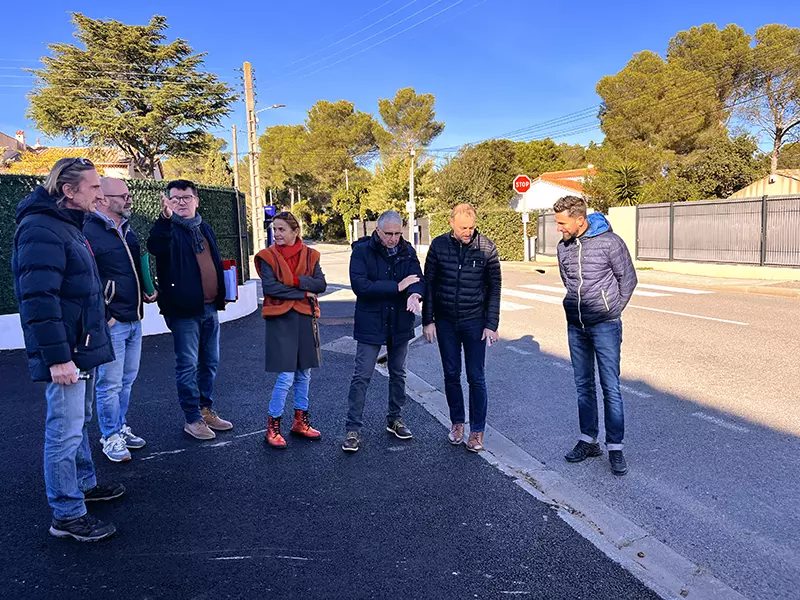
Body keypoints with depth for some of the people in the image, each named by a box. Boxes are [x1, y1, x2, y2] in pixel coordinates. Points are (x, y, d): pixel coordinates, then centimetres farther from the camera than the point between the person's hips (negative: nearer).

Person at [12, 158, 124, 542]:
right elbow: (38, 299, -24)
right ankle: (67, 516, 9)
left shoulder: (68, 225, 15)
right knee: (65, 430, -2)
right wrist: (57, 357, -25)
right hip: (65, 352, -10)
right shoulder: (41, 230, -18)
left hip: (82, 347, 10)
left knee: (79, 421, 22)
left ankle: (84, 484, 38)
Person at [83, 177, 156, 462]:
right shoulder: (89, 232, -14)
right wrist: (102, 316, -17)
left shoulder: (127, 229, 13)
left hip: (134, 320, 8)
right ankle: (110, 437, 16)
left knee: (127, 380, 17)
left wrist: (146, 289, 11)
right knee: (110, 384, 2)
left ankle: (120, 427, 32)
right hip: (111, 323, -8)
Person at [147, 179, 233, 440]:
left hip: (210, 308, 6)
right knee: (188, 365, 1)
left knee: (210, 363, 14)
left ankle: (207, 410, 28)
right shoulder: (168, 228, -5)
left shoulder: (205, 228, 14)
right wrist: (165, 217, -45)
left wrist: (220, 295, 16)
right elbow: (155, 247, -29)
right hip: (184, 309, -6)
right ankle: (193, 419, 11)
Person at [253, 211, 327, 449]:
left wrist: (295, 280, -17)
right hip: (280, 319, -4)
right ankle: (272, 428, 7)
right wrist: (303, 293, -13)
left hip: (305, 318, 4)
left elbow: (321, 284, -4)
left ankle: (300, 421, 29)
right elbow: (269, 287, -16)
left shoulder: (309, 255, 7)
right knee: (286, 376, -8)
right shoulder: (267, 256, -2)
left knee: (304, 373, 13)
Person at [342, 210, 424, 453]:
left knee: (398, 375, 16)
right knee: (361, 377, -3)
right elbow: (360, 286, -21)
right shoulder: (362, 251, -11)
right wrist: (397, 287, -20)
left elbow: (418, 278, -5)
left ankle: (394, 419, 34)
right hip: (371, 324, -4)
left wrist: (414, 294, -30)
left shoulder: (407, 251, 3)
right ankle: (352, 429, 7)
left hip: (400, 324, 5)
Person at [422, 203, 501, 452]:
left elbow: (494, 288, -3)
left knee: (476, 377, 2)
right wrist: (427, 320, -1)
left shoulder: (486, 247, -7)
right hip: (445, 321, 2)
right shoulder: (439, 245, -4)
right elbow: (429, 284, 2)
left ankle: (477, 430, 15)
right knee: (451, 375, 10)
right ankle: (457, 422, 28)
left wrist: (492, 325, -7)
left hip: (475, 321, -2)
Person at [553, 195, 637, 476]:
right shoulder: (563, 247, 3)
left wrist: (612, 310, 3)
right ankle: (588, 440, 23)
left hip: (605, 326, -5)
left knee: (610, 387, -2)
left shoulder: (609, 242, -12)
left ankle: (615, 447, 9)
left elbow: (628, 279, -1)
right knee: (583, 385, 12)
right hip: (575, 326, 5)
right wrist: (579, 304, 13)